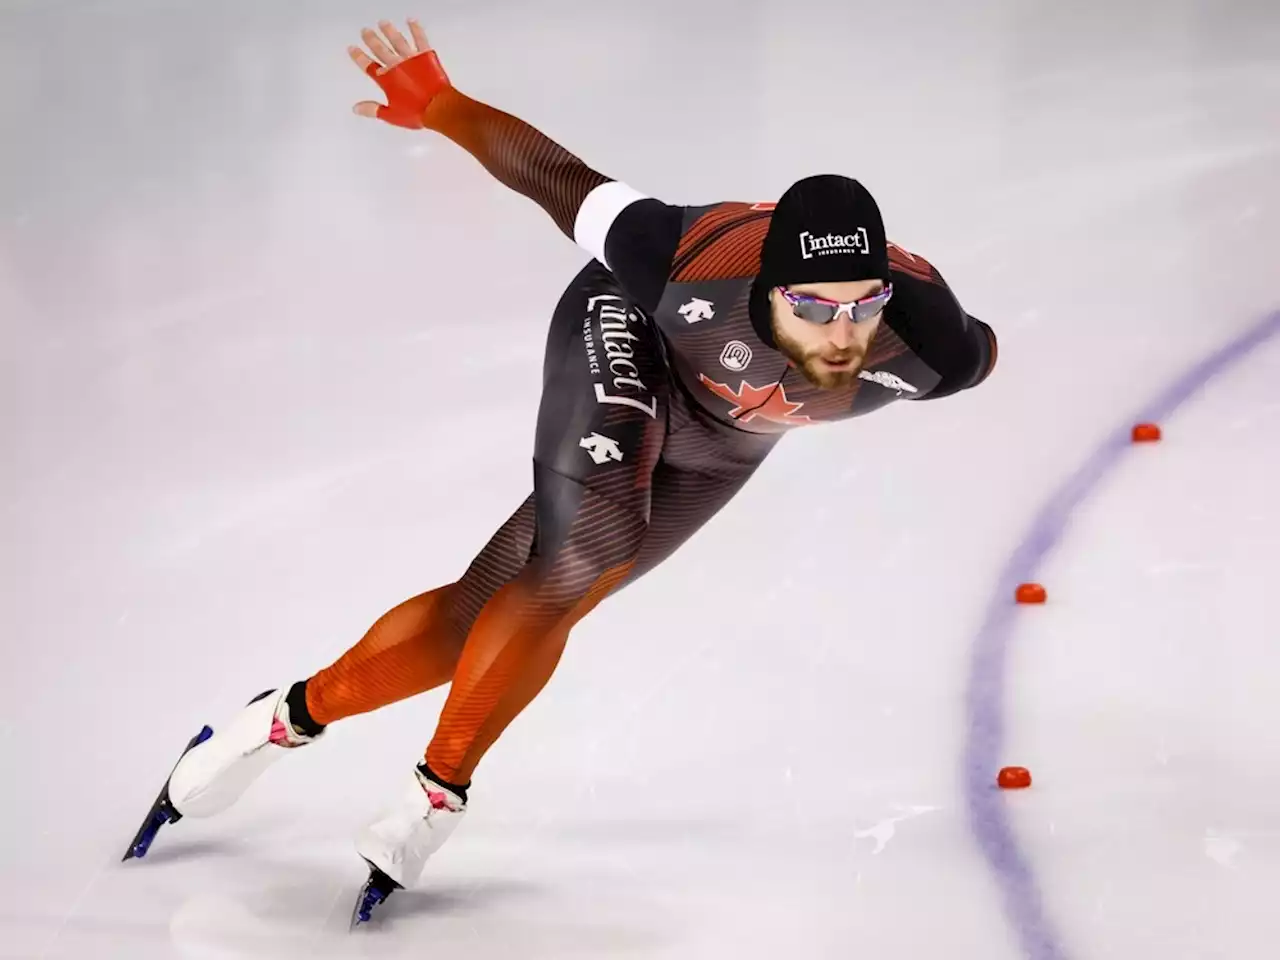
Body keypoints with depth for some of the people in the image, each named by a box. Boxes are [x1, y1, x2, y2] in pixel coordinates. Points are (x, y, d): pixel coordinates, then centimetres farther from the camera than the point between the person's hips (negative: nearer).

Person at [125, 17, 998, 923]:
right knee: (583, 560, -26)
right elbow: (566, 184, -28)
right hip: (627, 340, -3)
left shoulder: (925, 347, -36)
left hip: (721, 441, 3)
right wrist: (437, 103, -20)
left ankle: (299, 713, 17)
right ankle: (439, 791, -4)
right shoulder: (694, 267, -42)